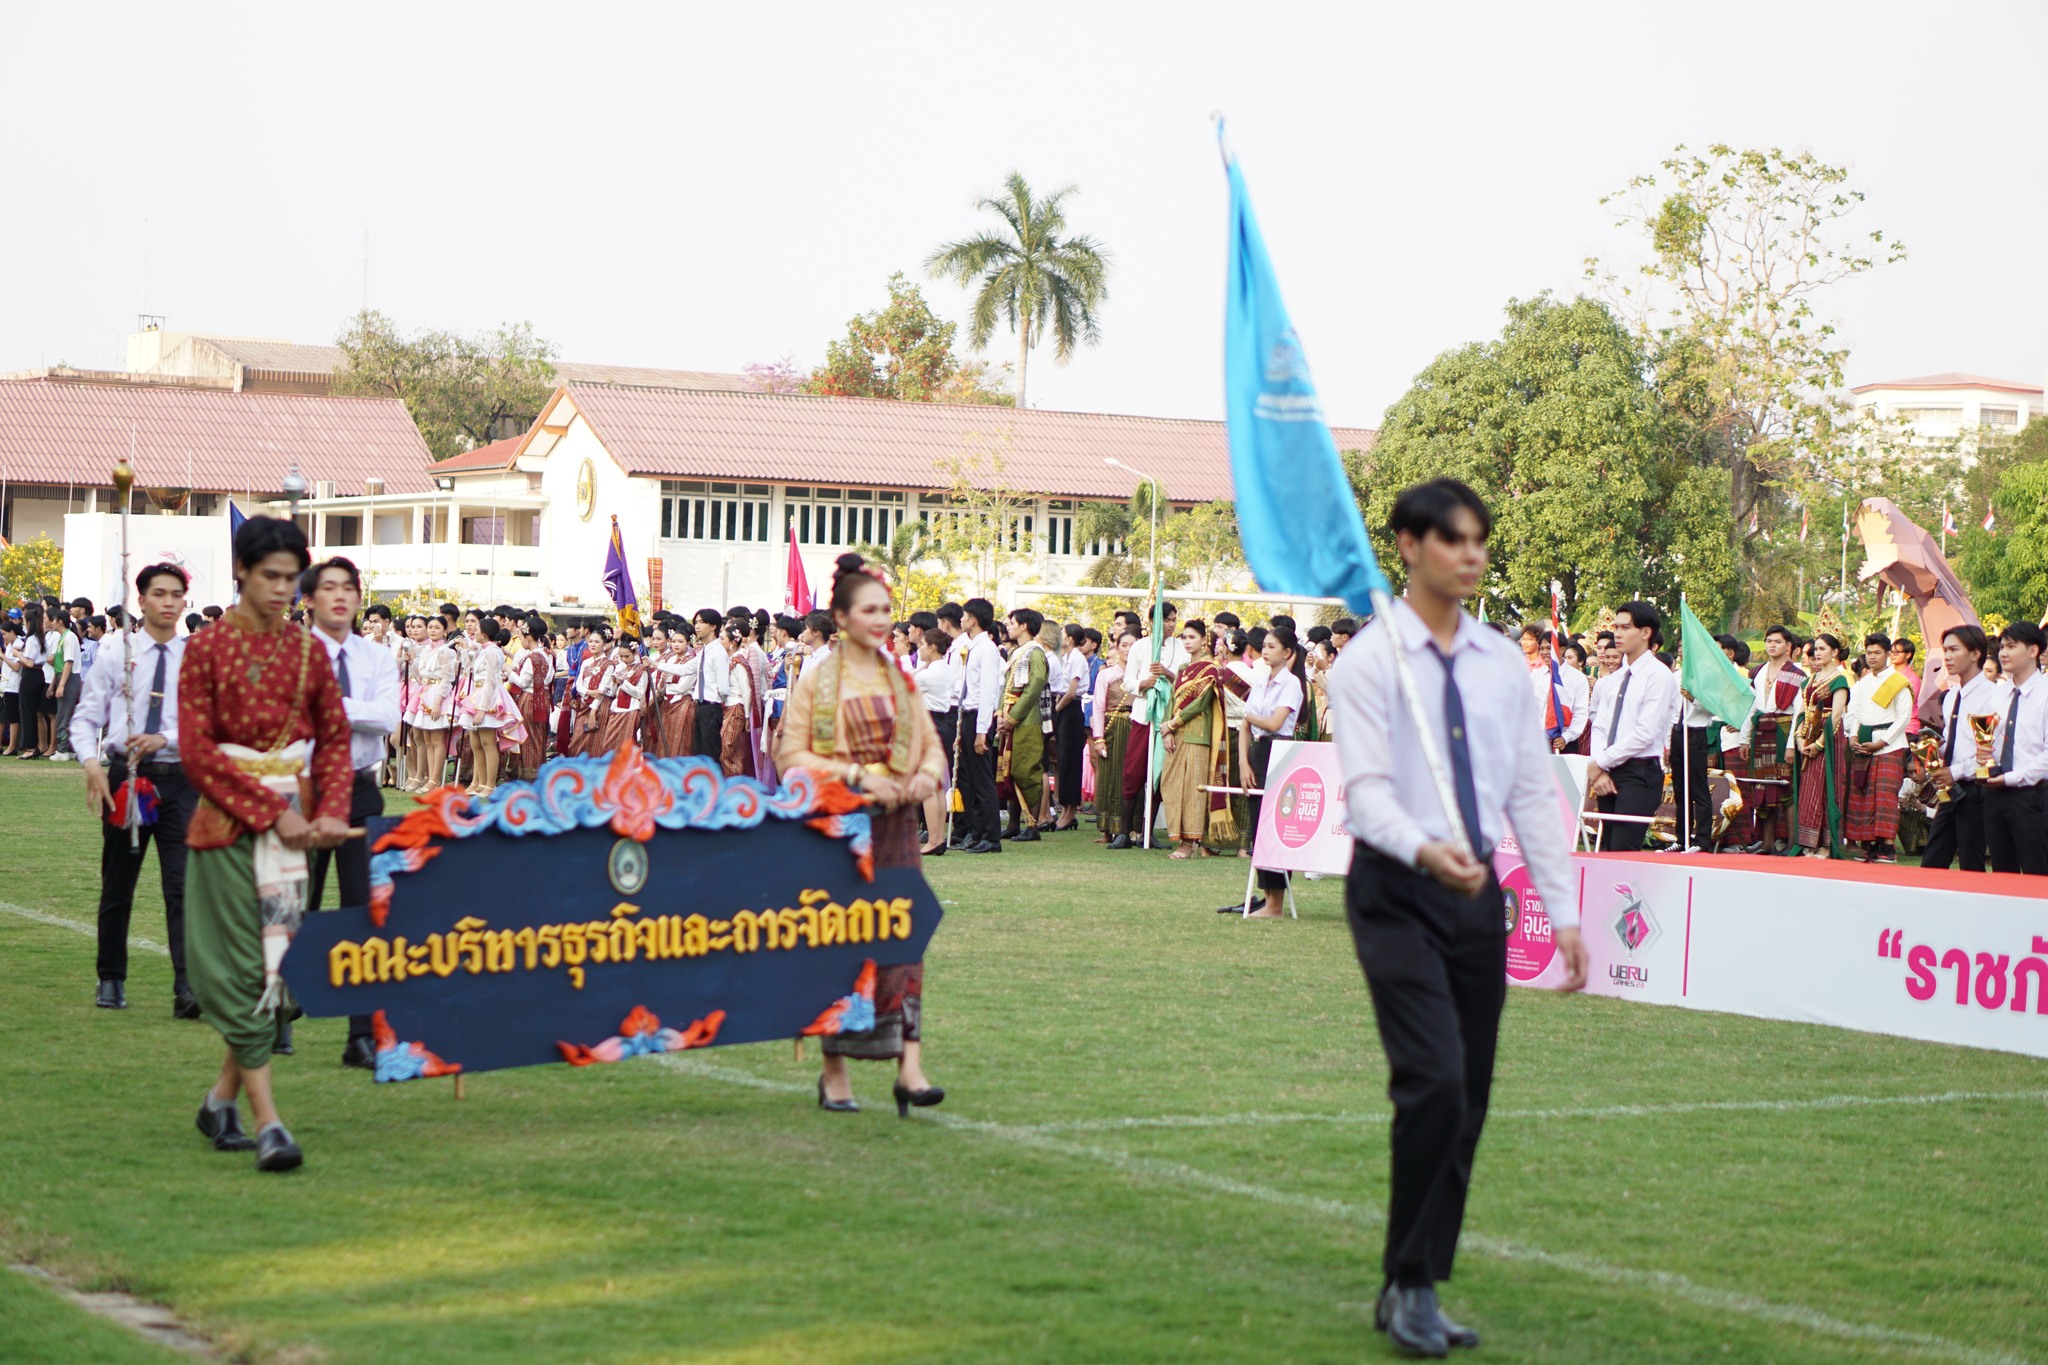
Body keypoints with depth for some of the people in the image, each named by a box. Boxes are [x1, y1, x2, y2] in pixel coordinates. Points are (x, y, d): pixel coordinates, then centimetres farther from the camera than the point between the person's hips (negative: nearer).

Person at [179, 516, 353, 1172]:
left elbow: (335, 739, 11)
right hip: (230, 823, -4)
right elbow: (197, 750, -7)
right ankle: (267, 1120, -8)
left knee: (278, 961, 4)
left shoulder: (308, 651, 9)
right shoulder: (208, 647, -3)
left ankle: (222, 1099, 20)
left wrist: (329, 811, -7)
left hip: (293, 819, 4)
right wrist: (270, 814, -12)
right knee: (242, 966, -6)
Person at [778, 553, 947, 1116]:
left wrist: (928, 775, -7)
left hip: (895, 822, 3)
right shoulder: (817, 678, -1)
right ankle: (834, 1070, 12)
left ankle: (909, 1062, -13)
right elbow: (792, 754, -6)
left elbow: (930, 744, 16)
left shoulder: (901, 678, 12)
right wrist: (855, 775, -17)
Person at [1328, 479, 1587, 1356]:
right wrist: (1425, 850, -36)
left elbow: (1534, 791, 11)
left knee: (1470, 1099, 7)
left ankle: (1418, 1289, 17)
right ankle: (1410, 1285, -4)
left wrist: (1563, 911, 5)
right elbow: (1367, 790, -16)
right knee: (1434, 1081, -17)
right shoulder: (1369, 663, -6)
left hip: (1478, 889, 6)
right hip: (1396, 890, -6)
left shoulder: (1504, 664, 10)